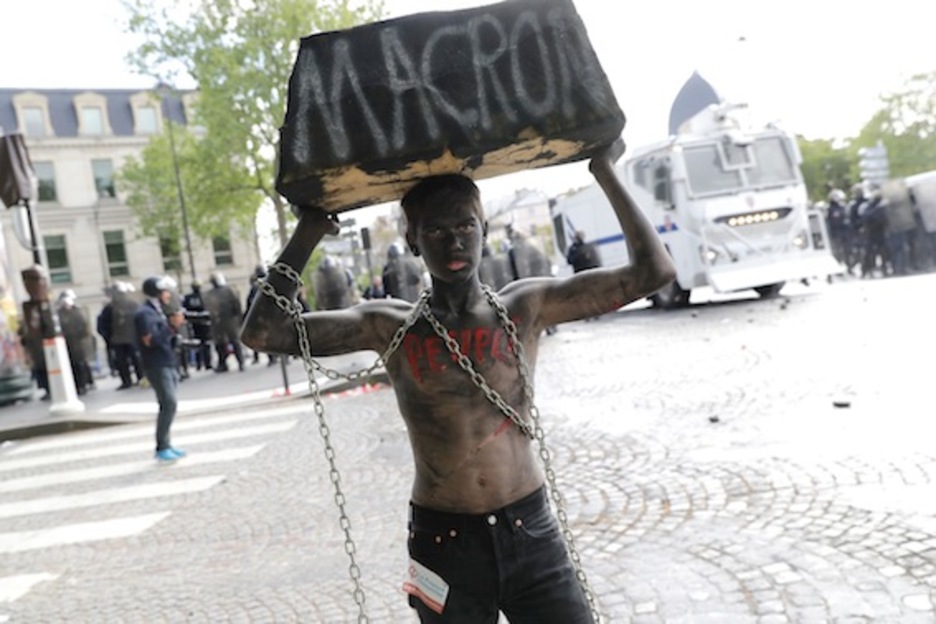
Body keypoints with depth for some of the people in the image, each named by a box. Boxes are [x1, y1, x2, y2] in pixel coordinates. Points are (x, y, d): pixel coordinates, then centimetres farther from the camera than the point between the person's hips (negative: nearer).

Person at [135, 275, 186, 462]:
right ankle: (162, 448, -10)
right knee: (169, 404, -14)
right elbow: (151, 340, -20)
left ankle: (165, 444, 14)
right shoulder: (145, 313, -10)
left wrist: (174, 325, 6)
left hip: (169, 364, 9)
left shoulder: (158, 311, 19)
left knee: (167, 405, 9)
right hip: (157, 366, -9)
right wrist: (172, 326, -19)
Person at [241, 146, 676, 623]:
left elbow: (652, 272, -1)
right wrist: (306, 235, -10)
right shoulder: (389, 328, -3)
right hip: (443, 543, 0)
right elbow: (262, 333, -8)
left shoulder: (526, 307, -2)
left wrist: (605, 172, -4)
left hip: (532, 533, 1)